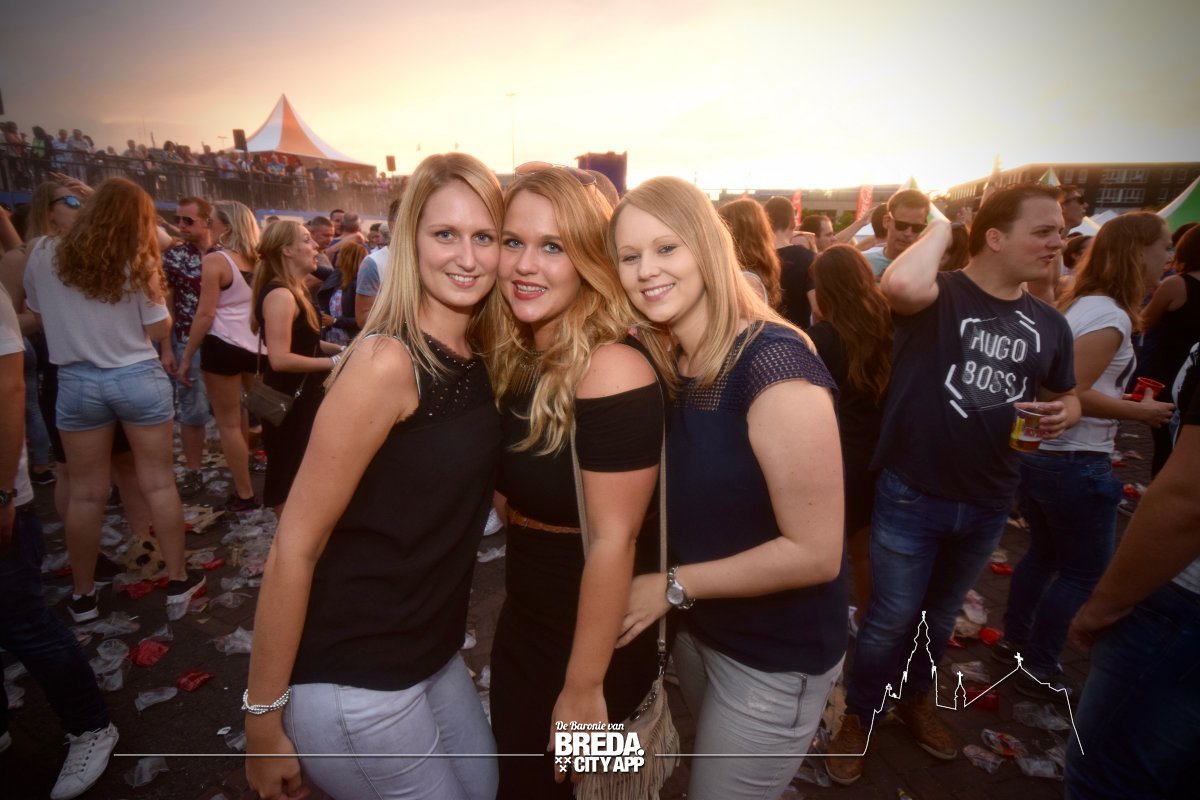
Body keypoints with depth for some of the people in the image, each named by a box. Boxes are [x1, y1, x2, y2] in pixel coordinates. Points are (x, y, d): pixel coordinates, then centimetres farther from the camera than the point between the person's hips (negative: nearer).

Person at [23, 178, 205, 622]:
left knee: (86, 492, 10)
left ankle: (82, 597, 22)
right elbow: (160, 330, -4)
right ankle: (177, 580, 16)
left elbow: (38, 316, 11)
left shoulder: (44, 256, 0)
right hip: (139, 378, -2)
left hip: (76, 381, 2)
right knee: (158, 483, 7)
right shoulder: (138, 262, -7)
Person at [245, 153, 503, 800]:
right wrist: (263, 722, -13)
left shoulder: (481, 358, 0)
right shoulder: (387, 362, -22)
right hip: (350, 678, -7)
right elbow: (296, 544, -19)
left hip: (434, 654, 7)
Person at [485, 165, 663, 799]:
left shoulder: (612, 373, -28)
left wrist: (583, 689, -18)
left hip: (592, 642, -7)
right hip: (523, 622, 7)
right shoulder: (514, 359, -3)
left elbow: (614, 540, -25)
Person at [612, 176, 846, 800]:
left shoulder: (773, 363, -28)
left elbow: (815, 553, -25)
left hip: (776, 656, -6)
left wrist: (672, 587, -19)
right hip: (696, 628, 7)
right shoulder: (664, 364, -5)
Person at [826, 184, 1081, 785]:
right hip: (911, 496, -5)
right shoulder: (938, 295, -13)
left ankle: (914, 698, 50)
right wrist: (940, 227, -19)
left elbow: (1066, 394, 21)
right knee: (889, 622, 7)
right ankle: (859, 717, 32)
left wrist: (1065, 414, -4)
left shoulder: (1050, 324, 5)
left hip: (989, 505, 6)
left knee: (940, 617, 25)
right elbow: (899, 285, -38)